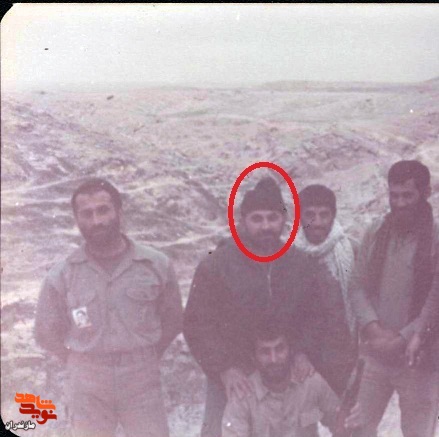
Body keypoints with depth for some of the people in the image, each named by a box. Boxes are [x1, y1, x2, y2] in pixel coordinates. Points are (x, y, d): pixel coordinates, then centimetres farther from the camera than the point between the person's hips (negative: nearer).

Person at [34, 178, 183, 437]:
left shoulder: (156, 265, -5)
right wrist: (83, 363, 6)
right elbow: (47, 332, 8)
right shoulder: (63, 275, -4)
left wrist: (144, 359, 7)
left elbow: (172, 320, 8)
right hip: (88, 390, 1)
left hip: (143, 384, 0)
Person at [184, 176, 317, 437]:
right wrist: (223, 368, -19)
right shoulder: (216, 265, -10)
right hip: (233, 381, -3)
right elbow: (197, 324, -10)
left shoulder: (300, 265, 3)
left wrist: (305, 353, -7)